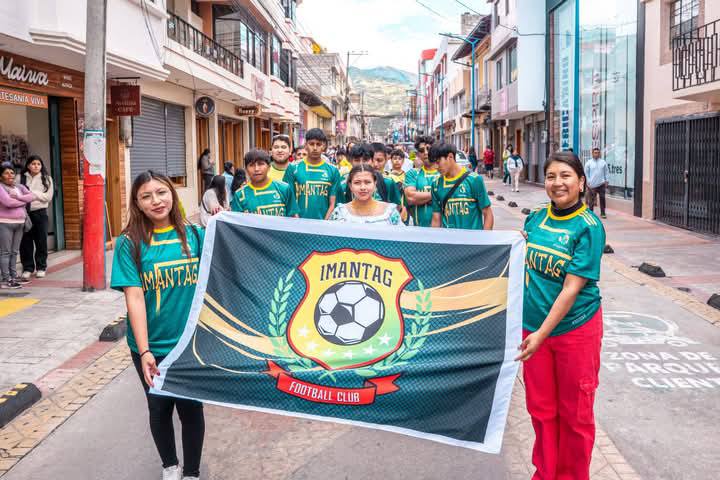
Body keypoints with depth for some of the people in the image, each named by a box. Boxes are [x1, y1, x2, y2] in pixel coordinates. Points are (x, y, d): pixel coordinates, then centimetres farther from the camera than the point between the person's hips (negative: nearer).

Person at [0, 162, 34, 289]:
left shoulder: (19, 187, 15)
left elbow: (32, 196, 3)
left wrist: (18, 197, -12)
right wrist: (24, 201, -5)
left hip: (19, 223, 7)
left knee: (14, 252, 11)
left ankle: (13, 276, 17)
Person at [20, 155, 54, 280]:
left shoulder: (46, 178, 4)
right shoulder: (21, 178, 3)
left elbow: (48, 196, -4)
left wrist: (31, 192, -11)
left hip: (40, 212, 0)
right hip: (25, 212, 0)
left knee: (41, 241, 5)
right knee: (26, 241, 3)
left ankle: (41, 267, 16)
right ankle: (27, 268, 12)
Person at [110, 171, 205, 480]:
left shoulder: (194, 234, -3)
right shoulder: (130, 243, -9)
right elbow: (134, 298, -14)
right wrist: (144, 351, -21)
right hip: (152, 346, -1)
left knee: (191, 407, 10)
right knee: (160, 408, 17)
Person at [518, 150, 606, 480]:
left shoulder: (588, 227, -14)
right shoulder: (535, 219, 1)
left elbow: (572, 288, -19)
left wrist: (542, 334, -21)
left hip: (574, 328, -4)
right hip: (532, 325, 5)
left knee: (574, 413, 11)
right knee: (541, 408, 17)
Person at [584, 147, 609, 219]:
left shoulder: (603, 162, 7)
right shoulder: (588, 163, 1)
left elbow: (606, 172, 10)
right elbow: (586, 173, 2)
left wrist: (606, 181, 5)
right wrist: (588, 182, -4)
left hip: (601, 184, 2)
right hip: (592, 185, -1)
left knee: (602, 198, 1)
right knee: (591, 199, 3)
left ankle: (602, 213, 8)